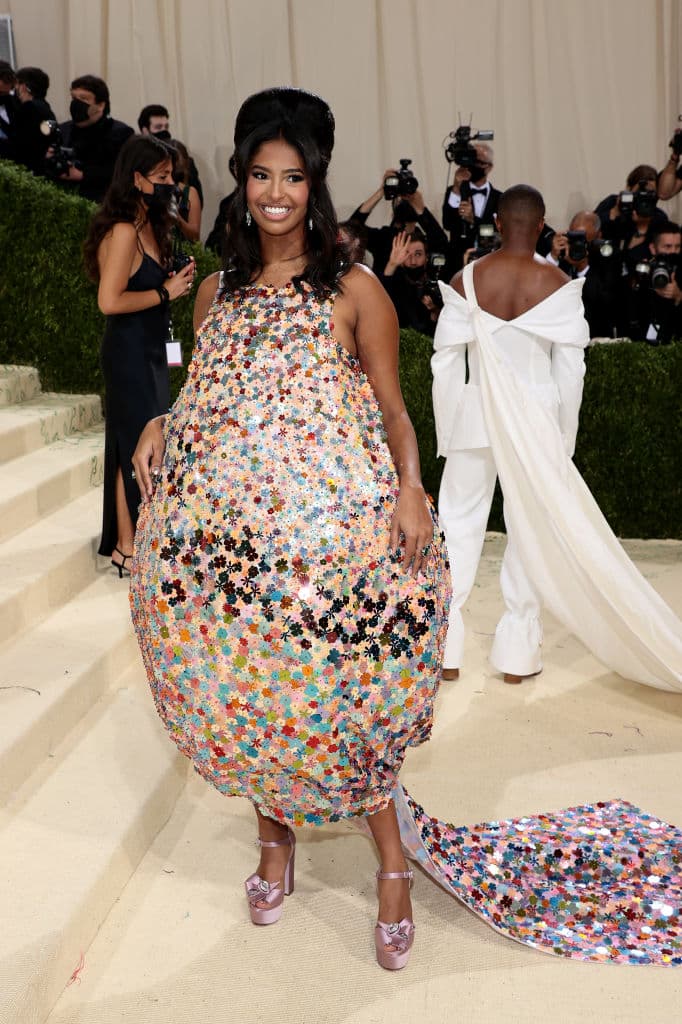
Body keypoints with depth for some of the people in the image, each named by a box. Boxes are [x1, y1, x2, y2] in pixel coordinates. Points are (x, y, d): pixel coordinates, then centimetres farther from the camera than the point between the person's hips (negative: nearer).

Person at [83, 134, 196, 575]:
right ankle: (126, 546, 7)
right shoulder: (124, 231, -18)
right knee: (135, 443, -3)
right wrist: (166, 292, -16)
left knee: (146, 440, 15)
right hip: (130, 351, -9)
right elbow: (110, 301, -25)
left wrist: (175, 282, 2)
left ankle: (137, 532, 27)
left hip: (150, 348, 9)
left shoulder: (150, 225, 10)